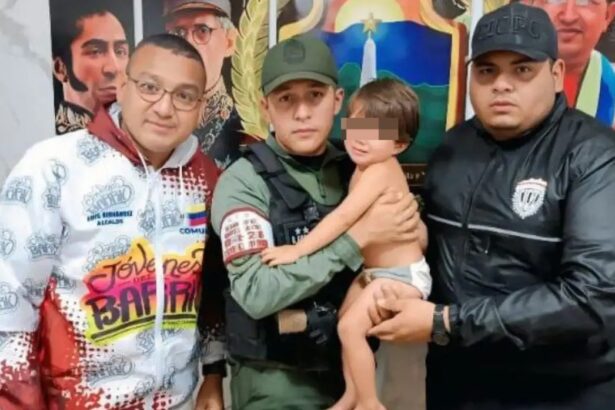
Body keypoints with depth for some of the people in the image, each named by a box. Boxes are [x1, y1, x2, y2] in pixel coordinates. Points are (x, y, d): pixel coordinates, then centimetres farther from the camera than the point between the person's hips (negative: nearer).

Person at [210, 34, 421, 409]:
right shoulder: (243, 181, -14)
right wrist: (357, 237, -26)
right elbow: (256, 293, -24)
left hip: (352, 366, 5)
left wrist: (410, 224, -13)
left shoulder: (357, 171, 0)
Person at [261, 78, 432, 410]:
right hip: (376, 270, 10)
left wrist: (297, 250, -29)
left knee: (351, 327, -14)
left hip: (402, 274, -10)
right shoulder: (364, 166, 3)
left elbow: (344, 217, -30)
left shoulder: (380, 170, -26)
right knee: (344, 320, 14)